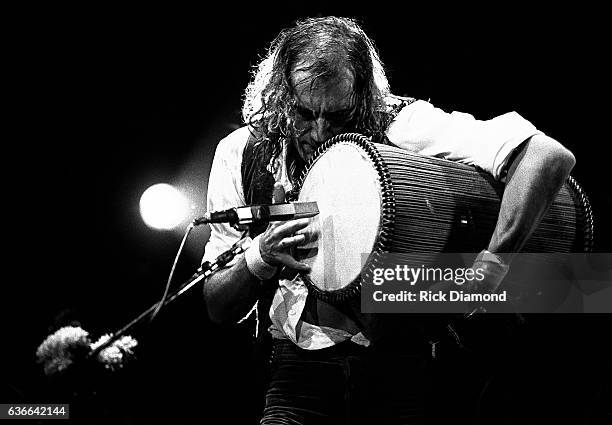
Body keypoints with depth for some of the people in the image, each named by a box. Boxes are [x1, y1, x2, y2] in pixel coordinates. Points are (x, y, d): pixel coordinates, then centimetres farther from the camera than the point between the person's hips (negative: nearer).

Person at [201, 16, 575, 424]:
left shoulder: (402, 127, -12)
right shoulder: (243, 153, -2)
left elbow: (550, 157, -23)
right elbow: (218, 309, 4)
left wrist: (490, 266, -31)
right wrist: (259, 260, -17)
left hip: (403, 366, -1)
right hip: (301, 371, 1)